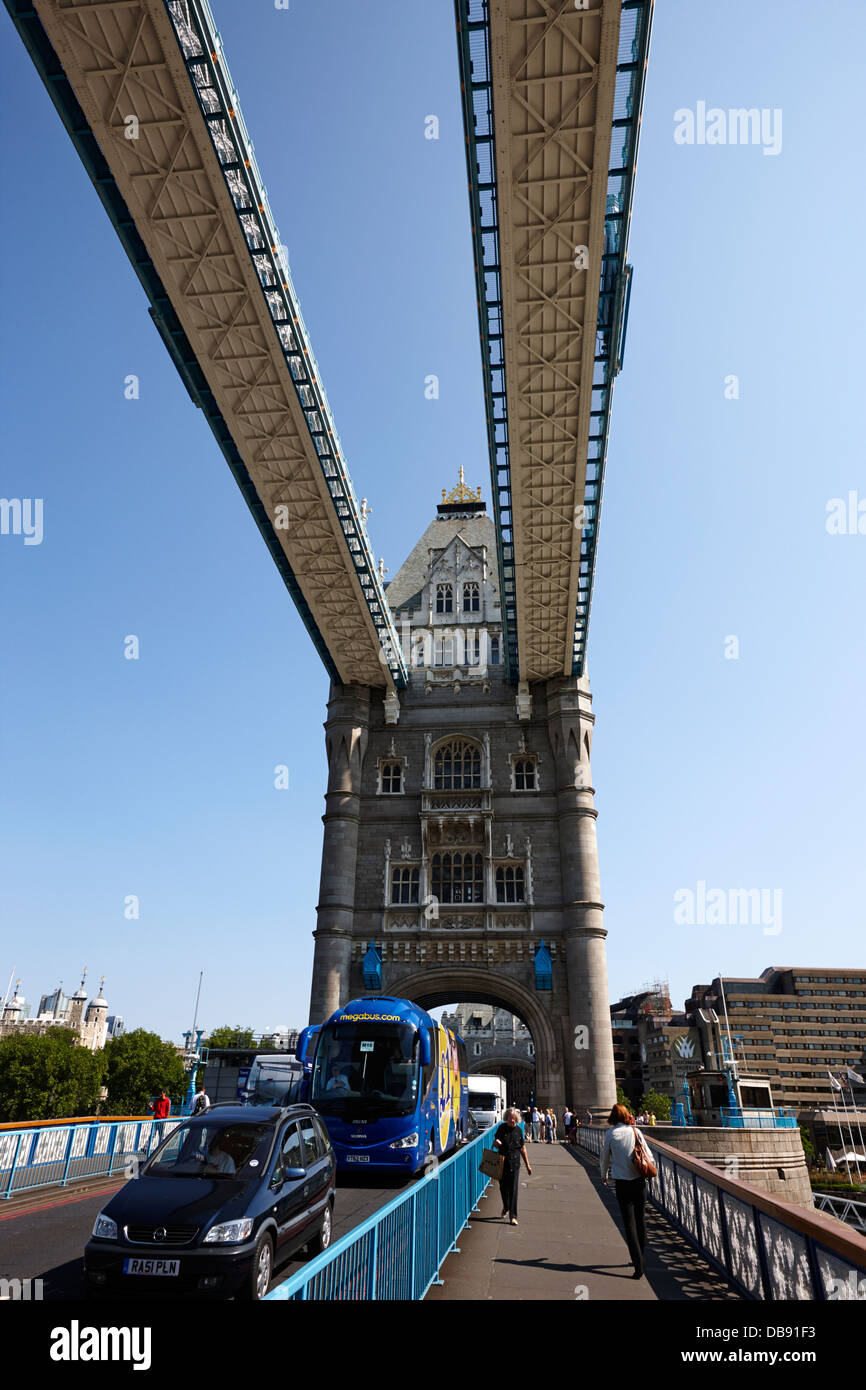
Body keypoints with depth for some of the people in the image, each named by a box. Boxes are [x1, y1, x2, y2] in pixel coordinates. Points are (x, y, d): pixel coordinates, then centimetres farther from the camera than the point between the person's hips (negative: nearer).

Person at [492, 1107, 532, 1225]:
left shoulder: (519, 1130, 1)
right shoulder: (502, 1128, -3)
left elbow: (522, 1148, 10)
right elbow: (495, 1144, 0)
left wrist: (527, 1165, 13)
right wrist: (496, 1143, -24)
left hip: (515, 1162, 0)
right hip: (502, 1161, 0)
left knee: (513, 1189, -4)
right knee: (503, 1187, 10)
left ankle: (513, 1216, 1)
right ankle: (505, 1208, 37)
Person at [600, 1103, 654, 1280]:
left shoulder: (610, 1134, -5)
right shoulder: (635, 1131, -1)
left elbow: (605, 1157, 7)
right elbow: (649, 1154, 4)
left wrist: (604, 1176, 25)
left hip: (622, 1184, -2)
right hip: (639, 1181, 3)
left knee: (629, 1225, 0)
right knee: (640, 1220, 17)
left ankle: (638, 1266, -6)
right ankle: (640, 1257, 28)